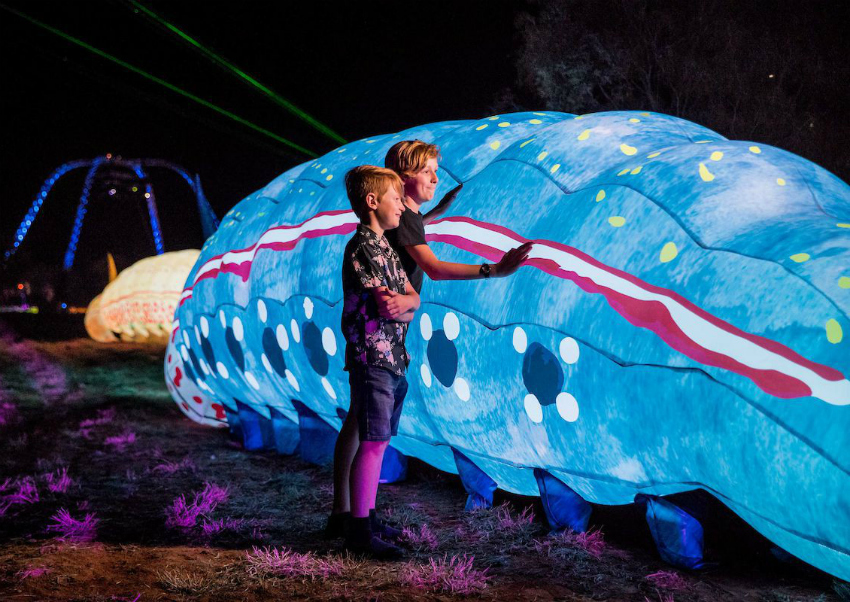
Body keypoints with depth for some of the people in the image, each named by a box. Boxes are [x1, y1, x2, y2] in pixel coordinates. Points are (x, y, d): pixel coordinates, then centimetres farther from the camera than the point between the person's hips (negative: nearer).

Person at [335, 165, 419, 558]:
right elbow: (386, 309, -19)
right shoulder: (361, 248, -13)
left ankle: (368, 519, 23)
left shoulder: (386, 249, 18)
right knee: (372, 443, -7)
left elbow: (413, 297, 11)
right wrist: (407, 303, 1)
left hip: (394, 359, 9)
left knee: (379, 442, 13)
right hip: (373, 359, -9)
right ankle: (359, 532, 1)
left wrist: (402, 301, -11)